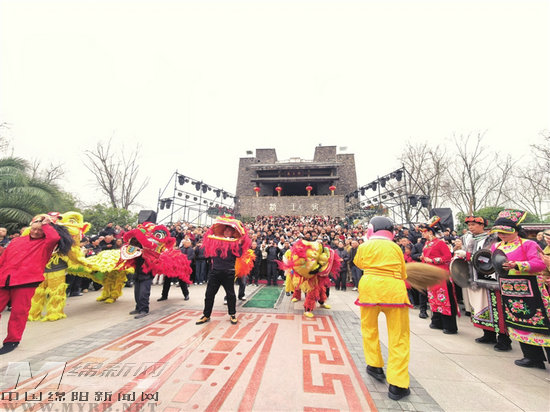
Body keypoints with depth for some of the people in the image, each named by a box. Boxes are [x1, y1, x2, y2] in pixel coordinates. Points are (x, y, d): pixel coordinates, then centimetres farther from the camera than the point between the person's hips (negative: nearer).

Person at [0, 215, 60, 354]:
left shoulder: (45, 243, 2)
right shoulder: (17, 240, 16)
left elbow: (55, 238, -22)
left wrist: (46, 224, -8)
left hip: (26, 281, -4)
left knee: (19, 311, 1)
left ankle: (12, 340, 16)